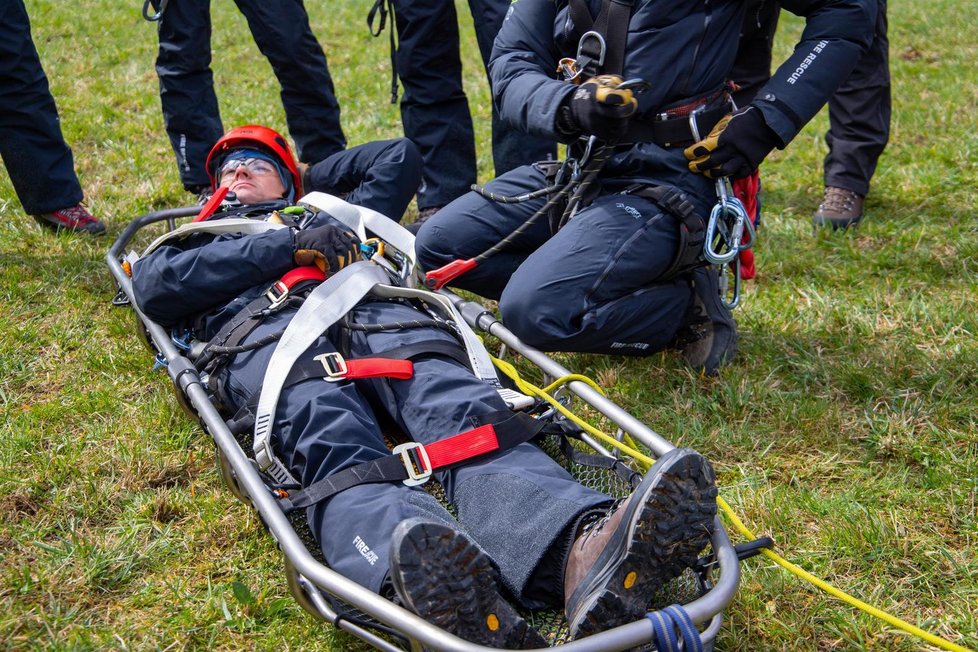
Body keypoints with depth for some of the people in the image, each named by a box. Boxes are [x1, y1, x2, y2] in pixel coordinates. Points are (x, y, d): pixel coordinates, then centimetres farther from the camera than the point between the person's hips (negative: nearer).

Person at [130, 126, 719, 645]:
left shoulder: (327, 214, 45)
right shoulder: (198, 241, 40)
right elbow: (153, 287, 16)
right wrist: (289, 246, 7)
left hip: (377, 313, 2)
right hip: (266, 336, -2)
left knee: (465, 411, -34)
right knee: (337, 452, -38)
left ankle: (588, 552, -65)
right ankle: (430, 585, -72)